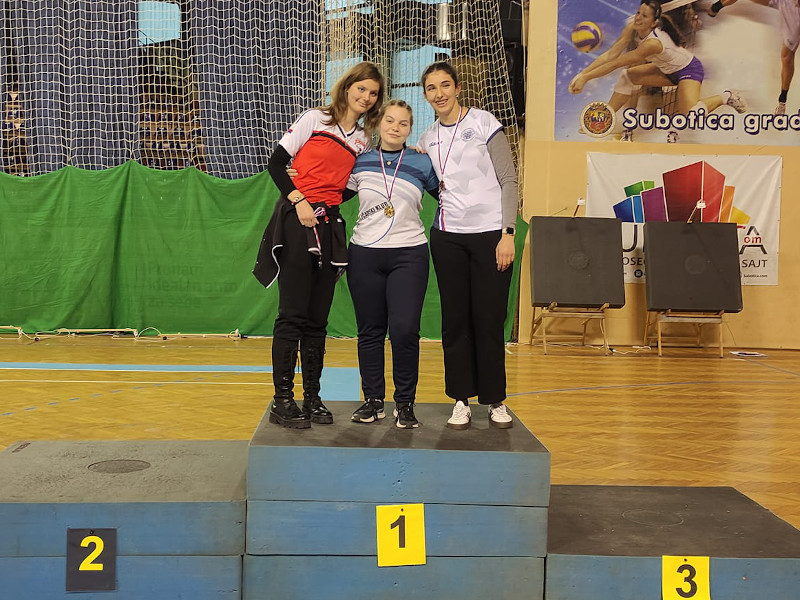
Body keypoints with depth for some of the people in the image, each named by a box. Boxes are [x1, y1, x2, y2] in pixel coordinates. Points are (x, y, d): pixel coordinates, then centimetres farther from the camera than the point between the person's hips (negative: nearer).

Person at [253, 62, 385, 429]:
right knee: (292, 315, -5)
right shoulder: (315, 119, 2)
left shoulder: (365, 140, 15)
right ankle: (282, 400, 1)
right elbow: (276, 164, -1)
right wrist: (299, 200, -11)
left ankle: (312, 398, 14)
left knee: (318, 319, 7)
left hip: (330, 226, 5)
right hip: (296, 221, -5)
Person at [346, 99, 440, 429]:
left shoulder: (422, 163, 4)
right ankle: (373, 401, 18)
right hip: (365, 254, 2)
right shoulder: (360, 162, 6)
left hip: (409, 255, -2)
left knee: (404, 330, -11)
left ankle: (405, 404, 4)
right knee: (370, 331, 7)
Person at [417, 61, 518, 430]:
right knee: (455, 320, 5)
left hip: (490, 234, -4)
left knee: (489, 320, 0)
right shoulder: (427, 140, 11)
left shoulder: (483, 123, -2)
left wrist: (508, 233, -11)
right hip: (448, 237, 4)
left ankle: (495, 401, 14)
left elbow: (508, 180, -5)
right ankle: (462, 400, 15)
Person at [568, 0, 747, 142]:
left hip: (689, 70, -8)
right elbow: (611, 54, -21)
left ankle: (724, 97, 0)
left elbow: (616, 64, -36)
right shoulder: (632, 28, -16)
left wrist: (586, 78, -35)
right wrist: (582, 74, -30)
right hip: (668, 70, 8)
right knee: (628, 76, -8)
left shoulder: (653, 42, -37)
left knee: (689, 118, -26)